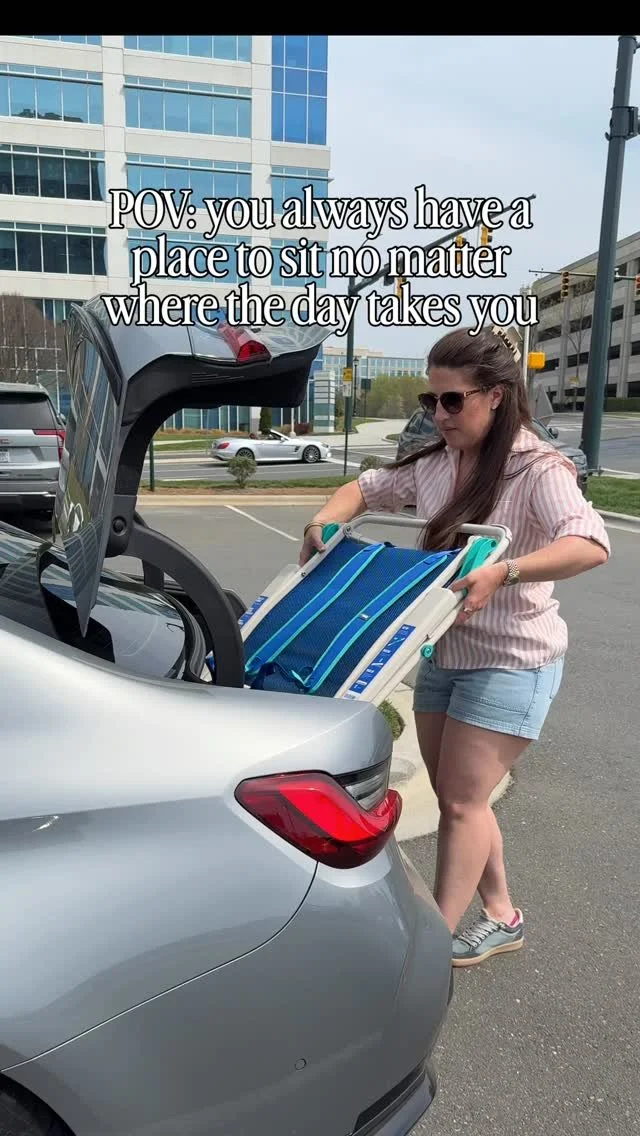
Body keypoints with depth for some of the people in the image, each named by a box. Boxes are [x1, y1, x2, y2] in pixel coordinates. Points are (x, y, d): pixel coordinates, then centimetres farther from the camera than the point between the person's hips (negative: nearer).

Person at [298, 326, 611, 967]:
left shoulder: (538, 470, -18)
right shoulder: (435, 465, 2)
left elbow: (591, 545, -33)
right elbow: (367, 488, 13)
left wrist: (503, 571, -47)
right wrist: (328, 519, -8)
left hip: (511, 662, -7)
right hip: (442, 653, 7)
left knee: (461, 801, -1)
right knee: (454, 795, 14)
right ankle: (501, 918, 34)